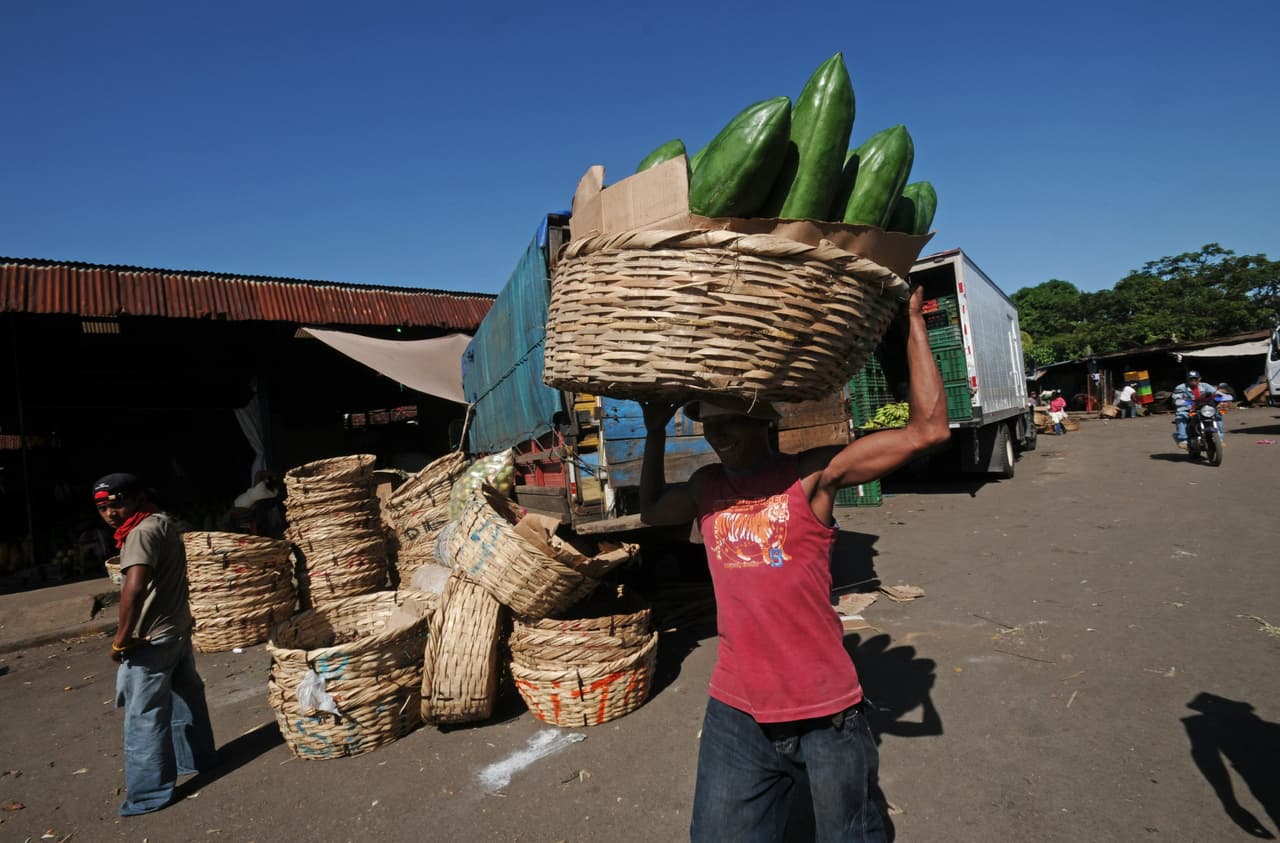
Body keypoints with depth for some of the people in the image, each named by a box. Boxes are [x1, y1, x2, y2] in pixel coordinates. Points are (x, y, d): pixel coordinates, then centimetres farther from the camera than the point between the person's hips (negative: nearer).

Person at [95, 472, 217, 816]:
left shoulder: (142, 532, -21)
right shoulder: (163, 521, 8)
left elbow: (135, 586, -34)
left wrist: (121, 638, -25)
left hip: (151, 639, -10)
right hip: (177, 628, 10)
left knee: (144, 716, 1)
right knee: (184, 698, 21)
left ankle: (149, 792, 10)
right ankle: (196, 757, 36)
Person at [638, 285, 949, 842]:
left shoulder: (812, 475, -11)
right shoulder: (706, 487, 4)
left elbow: (928, 429, -17)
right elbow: (651, 511, 25)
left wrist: (913, 322, -13)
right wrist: (655, 430, 20)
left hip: (826, 714, -3)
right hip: (734, 714, 4)